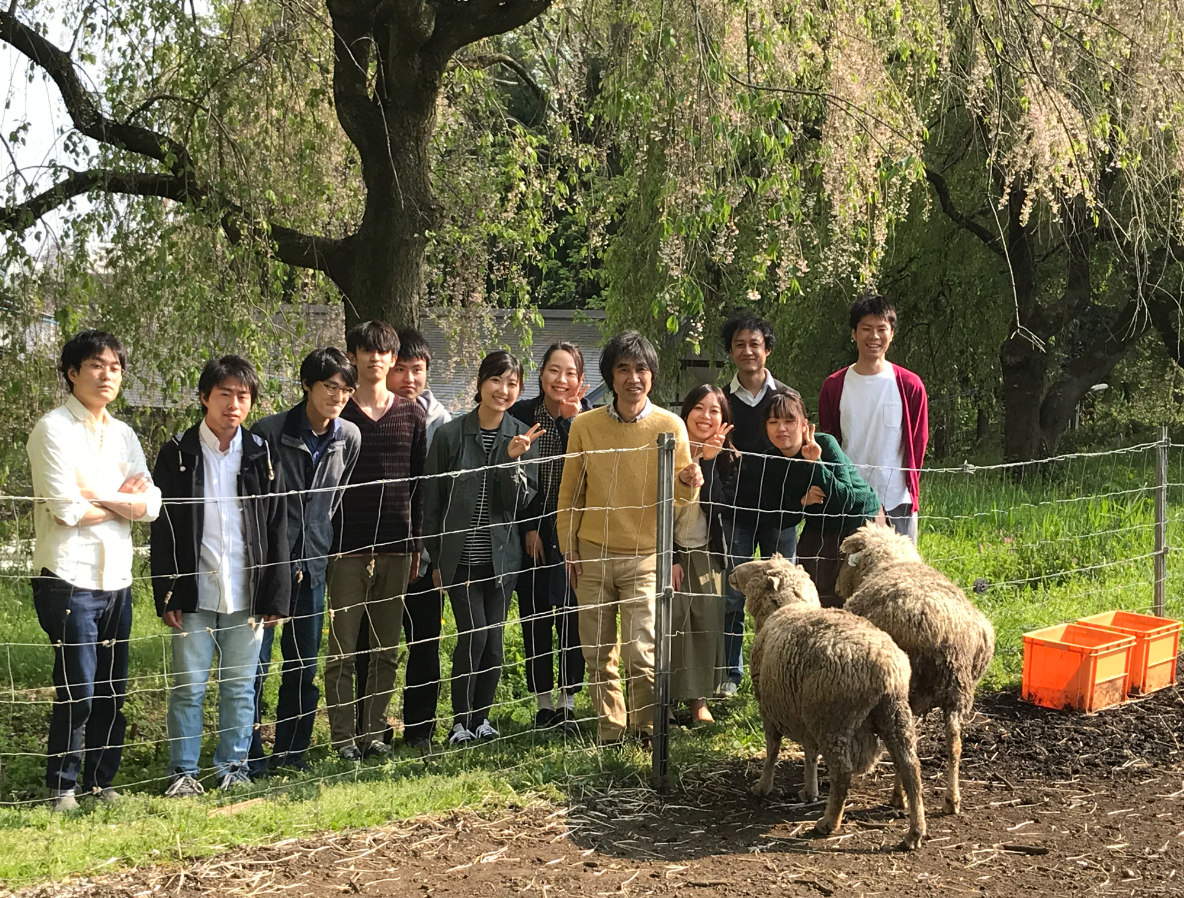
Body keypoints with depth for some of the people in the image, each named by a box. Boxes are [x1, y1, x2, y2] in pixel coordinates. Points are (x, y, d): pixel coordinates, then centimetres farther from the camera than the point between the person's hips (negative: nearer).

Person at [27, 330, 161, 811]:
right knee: (77, 691, -6)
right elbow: (67, 508, -15)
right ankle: (62, 787, 7)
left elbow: (150, 505, 4)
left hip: (116, 579, 6)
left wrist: (97, 496, -10)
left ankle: (101, 780, 21)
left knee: (113, 690, 8)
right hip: (69, 577, -6)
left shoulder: (122, 434, 14)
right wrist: (123, 501, 0)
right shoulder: (53, 429, -6)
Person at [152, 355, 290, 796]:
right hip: (194, 594, -1)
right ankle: (183, 772, 13)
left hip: (247, 595, 2)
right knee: (188, 686, 2)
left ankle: (233, 766, 20)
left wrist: (276, 596, 0)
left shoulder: (262, 456, 6)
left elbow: (277, 532, 6)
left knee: (240, 687, 8)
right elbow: (162, 529, 1)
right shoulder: (177, 454, 1)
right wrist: (165, 595, -5)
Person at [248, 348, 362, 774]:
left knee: (305, 665, 10)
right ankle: (249, 756, 7)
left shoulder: (349, 437, 3)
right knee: (255, 663, -3)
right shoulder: (269, 432, -12)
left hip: (311, 563, 5)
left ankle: (291, 752, 22)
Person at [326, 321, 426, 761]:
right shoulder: (337, 414, 2)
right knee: (342, 648, -2)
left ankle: (374, 731, 15)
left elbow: (419, 484, 11)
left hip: (396, 546, 3)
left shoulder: (412, 415, 9)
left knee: (387, 649, 7)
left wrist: (417, 544, 7)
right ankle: (343, 736, 5)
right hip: (348, 546, -3)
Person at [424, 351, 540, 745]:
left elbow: (521, 501, -2)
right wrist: (435, 557, 1)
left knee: (494, 638, 5)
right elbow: (432, 501, 2)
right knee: (473, 634, -11)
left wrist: (514, 460, -18)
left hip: (501, 556, 2)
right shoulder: (450, 434, -3)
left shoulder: (523, 437, 3)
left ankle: (481, 717, 21)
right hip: (459, 556, -2)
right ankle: (460, 721, 4)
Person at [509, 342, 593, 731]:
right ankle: (544, 702, 14)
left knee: (572, 615, 1)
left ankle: (568, 699, 12)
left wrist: (571, 419, -18)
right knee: (535, 615, 4)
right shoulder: (521, 414, 1)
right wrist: (528, 528, -7)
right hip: (533, 531, 1)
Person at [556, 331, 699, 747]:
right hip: (592, 555, 2)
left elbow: (679, 495, 2)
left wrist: (689, 485, -20)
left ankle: (646, 728, 10)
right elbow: (569, 494, 9)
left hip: (645, 557, -2)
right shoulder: (584, 425, 1)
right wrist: (568, 548, 5)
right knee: (598, 655, 5)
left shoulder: (670, 426, -2)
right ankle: (610, 731, 20)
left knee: (641, 653, -11)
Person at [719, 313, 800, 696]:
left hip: (778, 510, 0)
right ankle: (730, 673, 9)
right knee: (733, 595, 0)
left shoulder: (786, 397, 4)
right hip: (736, 511, 0)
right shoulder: (722, 399, 6)